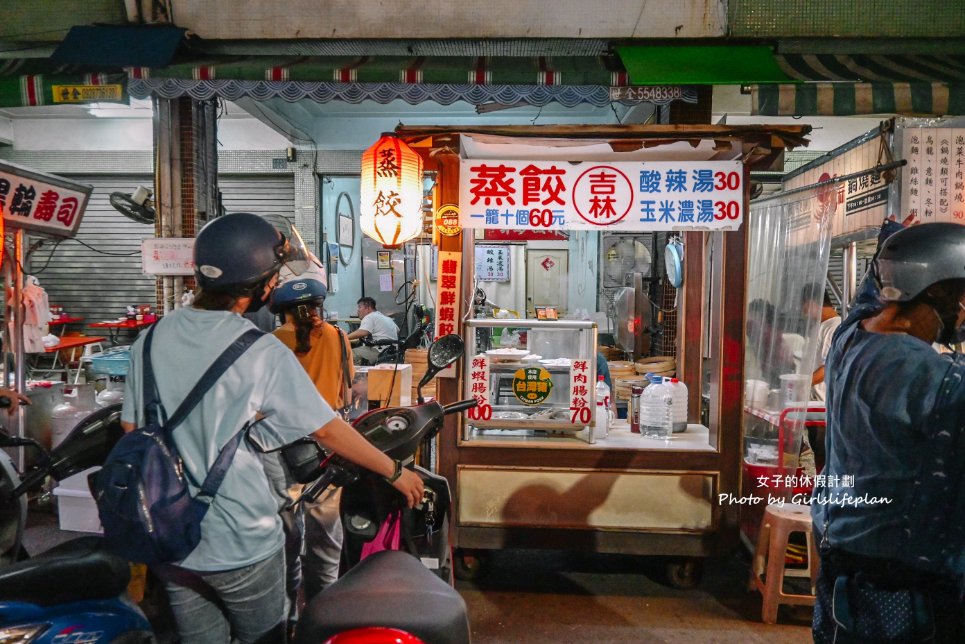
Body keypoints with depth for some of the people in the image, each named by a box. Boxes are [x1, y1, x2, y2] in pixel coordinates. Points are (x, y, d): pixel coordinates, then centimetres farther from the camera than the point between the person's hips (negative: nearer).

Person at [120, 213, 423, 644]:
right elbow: (327, 431, -15)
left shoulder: (151, 339, -3)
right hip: (241, 545, -5)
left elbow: (131, 432, 4)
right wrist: (396, 472, -2)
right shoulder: (262, 353, -19)